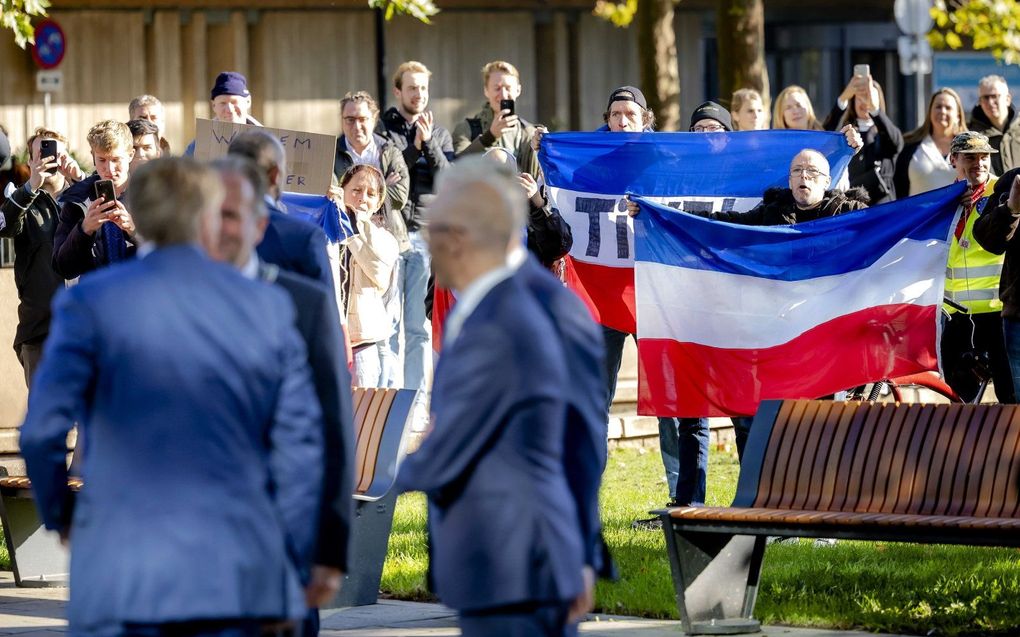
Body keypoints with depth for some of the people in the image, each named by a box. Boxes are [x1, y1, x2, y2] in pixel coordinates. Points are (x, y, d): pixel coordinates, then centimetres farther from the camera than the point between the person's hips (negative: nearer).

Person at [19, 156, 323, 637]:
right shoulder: (268, 307, 4)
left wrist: (60, 515, 10)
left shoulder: (89, 302, -3)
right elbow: (299, 447, 5)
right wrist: (290, 570, 13)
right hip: (237, 576, 2)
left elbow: (42, 431, -9)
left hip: (122, 575, -2)